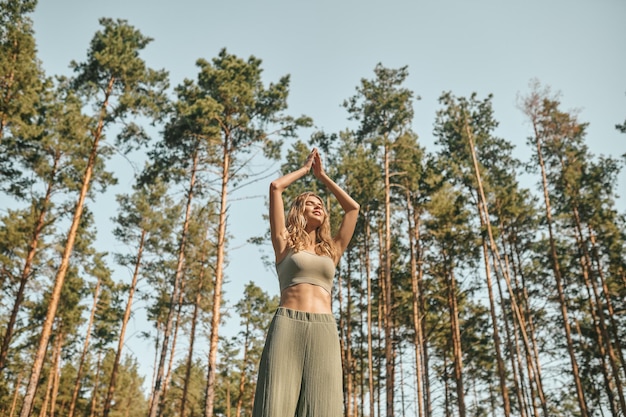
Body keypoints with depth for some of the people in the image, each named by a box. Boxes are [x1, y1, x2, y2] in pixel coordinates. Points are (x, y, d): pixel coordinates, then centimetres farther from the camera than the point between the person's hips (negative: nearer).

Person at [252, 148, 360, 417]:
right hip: (287, 326, -2)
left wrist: (321, 176, 34)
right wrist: (305, 168, 28)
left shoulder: (331, 251, 25)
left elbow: (353, 208, 30)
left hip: (324, 330, 3)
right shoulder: (285, 244, 17)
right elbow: (275, 187, 13)